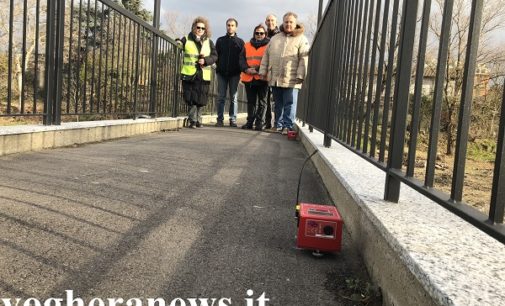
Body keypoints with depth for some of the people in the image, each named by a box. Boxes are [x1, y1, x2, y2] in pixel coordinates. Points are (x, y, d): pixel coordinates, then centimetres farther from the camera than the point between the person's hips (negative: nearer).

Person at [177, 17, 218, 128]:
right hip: (189, 74, -1)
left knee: (200, 99, 5)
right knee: (191, 98, -5)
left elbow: (215, 56, 9)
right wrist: (178, 43, -6)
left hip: (203, 75, 1)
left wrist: (206, 60, -8)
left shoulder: (209, 42, 13)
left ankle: (198, 120, 19)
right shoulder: (186, 39, 9)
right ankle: (193, 120, 2)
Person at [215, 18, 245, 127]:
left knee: (233, 97, 2)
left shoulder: (240, 42, 7)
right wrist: (219, 66, 0)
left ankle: (233, 119, 5)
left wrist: (240, 70, -5)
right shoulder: (220, 40, 11)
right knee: (221, 97, 0)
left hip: (234, 73, -1)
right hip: (222, 73, 1)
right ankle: (220, 119, 2)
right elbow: (216, 55, 10)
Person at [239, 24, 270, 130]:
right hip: (249, 78, 4)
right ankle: (250, 122, 17)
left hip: (262, 78, -4)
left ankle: (259, 122, 4)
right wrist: (246, 69, -10)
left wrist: (258, 70, -16)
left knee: (262, 101, 1)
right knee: (251, 101, 10)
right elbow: (241, 59, 9)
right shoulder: (247, 45, 15)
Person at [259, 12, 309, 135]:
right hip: (275, 78, 5)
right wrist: (263, 71, 10)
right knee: (278, 104, 12)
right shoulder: (274, 39, 16)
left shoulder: (301, 39, 1)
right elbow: (266, 56, 17)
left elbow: (304, 59, -7)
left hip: (291, 80, -4)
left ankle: (287, 126, 1)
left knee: (289, 104, -4)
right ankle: (278, 125, 21)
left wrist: (300, 75, -15)